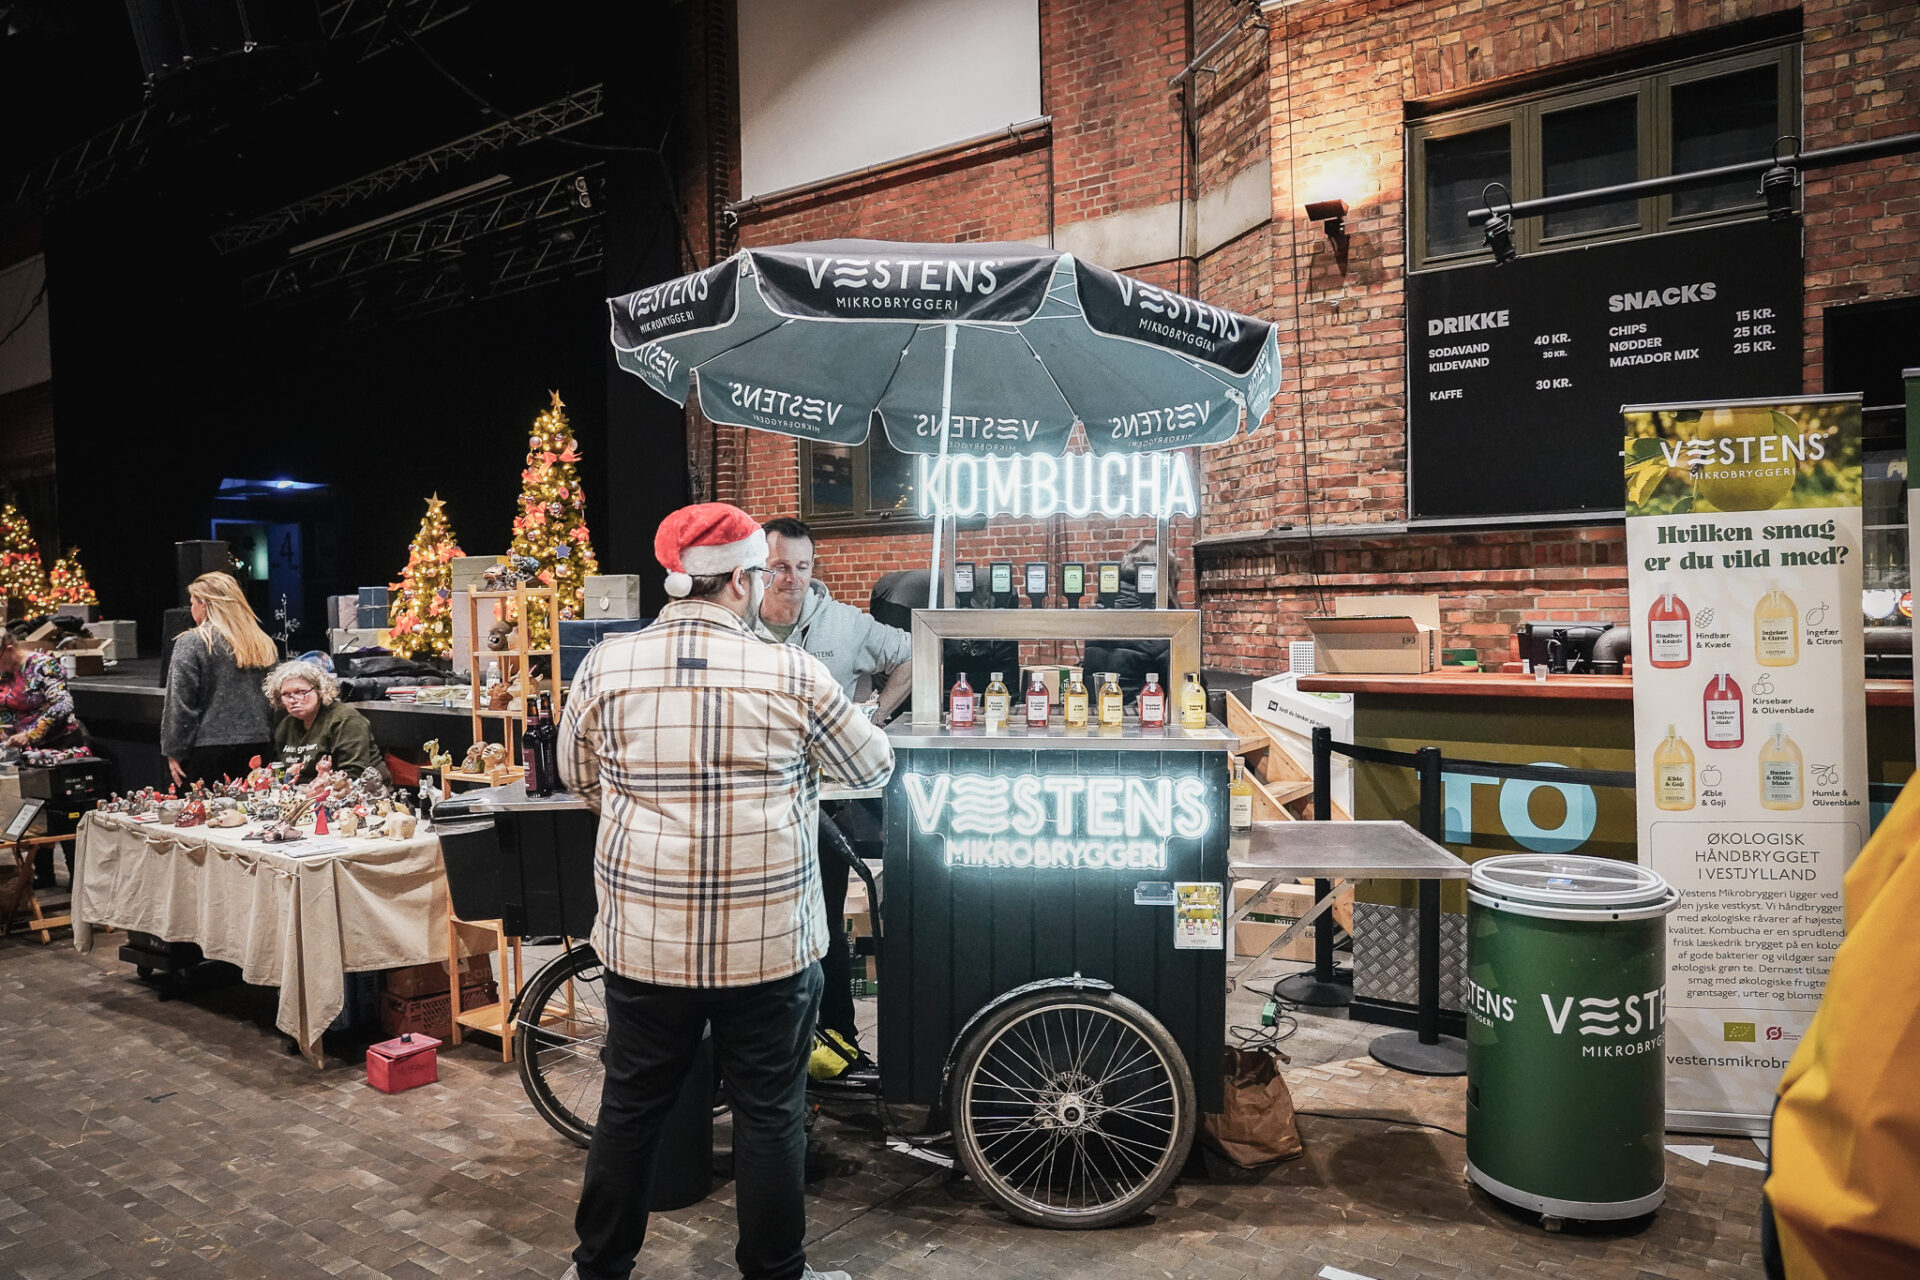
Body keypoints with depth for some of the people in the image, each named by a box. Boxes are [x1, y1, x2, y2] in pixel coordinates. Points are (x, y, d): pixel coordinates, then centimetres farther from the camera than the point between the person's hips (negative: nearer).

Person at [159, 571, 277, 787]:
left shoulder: (191, 643, -6)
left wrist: (174, 752, -1)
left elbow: (179, 705, -7)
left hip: (209, 748, -4)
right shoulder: (264, 644, 7)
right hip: (257, 747, 5)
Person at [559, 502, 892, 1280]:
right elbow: (874, 770, 3)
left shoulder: (606, 665, -5)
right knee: (770, 1115, 13)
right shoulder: (792, 675, -11)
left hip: (644, 940, 3)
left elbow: (578, 778, 11)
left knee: (631, 1108, 19)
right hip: (769, 943, -2)